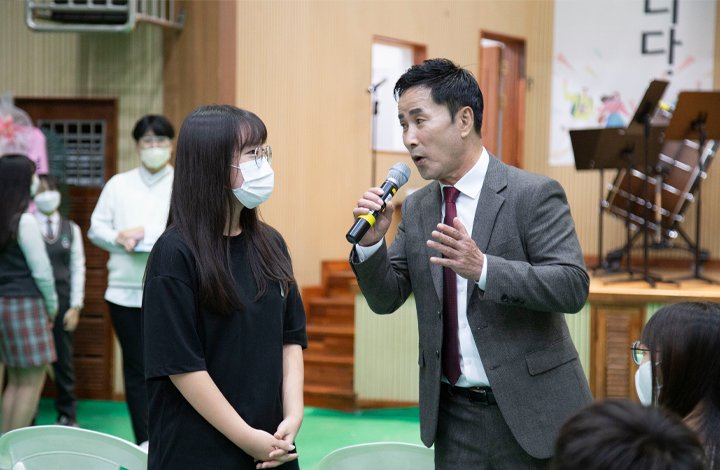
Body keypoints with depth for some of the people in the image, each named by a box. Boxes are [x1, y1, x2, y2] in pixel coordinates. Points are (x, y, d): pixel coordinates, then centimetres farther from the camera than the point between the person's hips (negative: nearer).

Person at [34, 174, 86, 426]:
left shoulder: (71, 229, 8)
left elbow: (77, 268, 7)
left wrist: (75, 306, 1)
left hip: (62, 302, 2)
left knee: (64, 360, 7)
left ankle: (67, 415, 17)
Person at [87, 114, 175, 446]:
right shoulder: (118, 184, 11)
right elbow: (96, 228, 9)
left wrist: (147, 233, -15)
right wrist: (120, 240, -11)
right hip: (125, 291, 2)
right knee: (136, 370, 6)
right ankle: (143, 444, 12)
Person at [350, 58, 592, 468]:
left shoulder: (534, 194, -10)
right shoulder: (416, 208, 8)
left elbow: (573, 286, -18)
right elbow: (387, 299, 9)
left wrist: (482, 268, -30)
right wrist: (371, 241, -10)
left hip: (530, 413, -5)